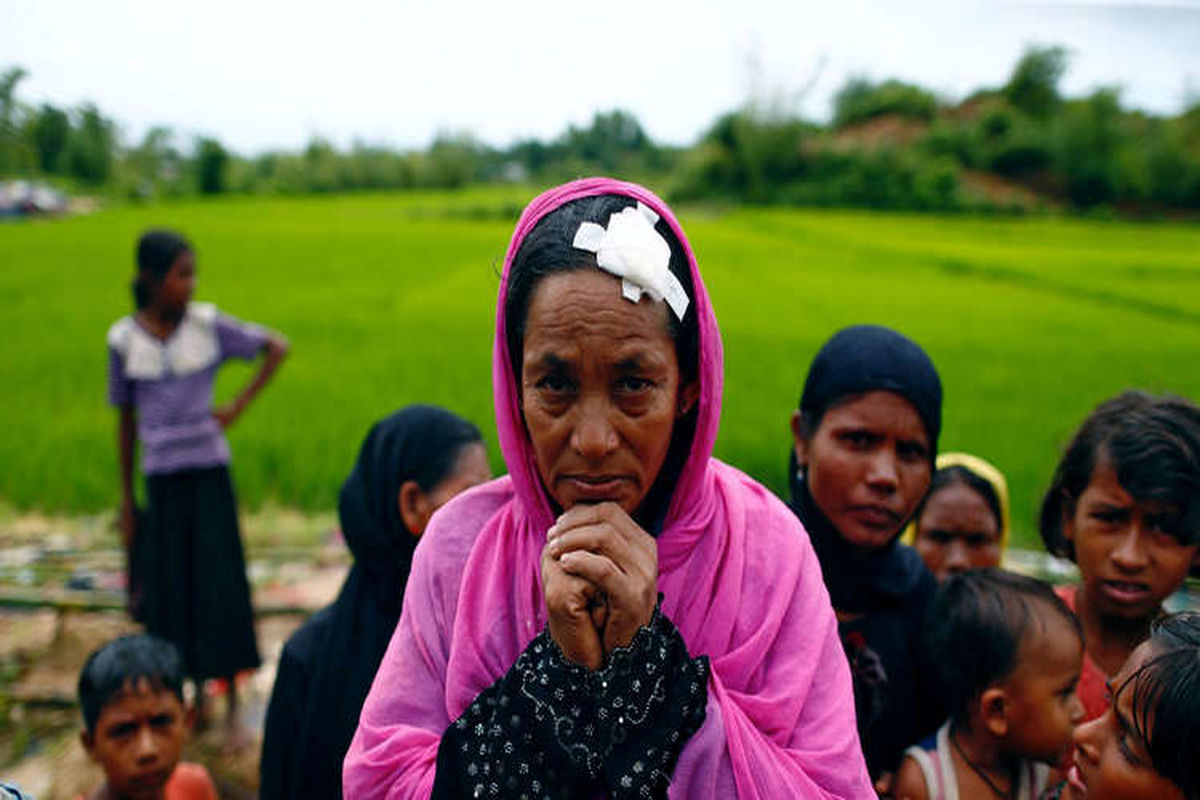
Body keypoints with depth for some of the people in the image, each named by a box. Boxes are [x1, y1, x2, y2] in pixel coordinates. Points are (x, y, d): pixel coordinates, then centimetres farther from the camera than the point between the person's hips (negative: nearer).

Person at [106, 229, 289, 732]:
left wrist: (240, 405, -3)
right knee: (172, 592, 4)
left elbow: (277, 347, 6)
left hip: (210, 470, -1)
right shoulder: (124, 341, -2)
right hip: (162, 478, 1)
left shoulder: (208, 325, -5)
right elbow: (126, 421, 5)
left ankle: (232, 703, 10)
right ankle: (197, 693, 22)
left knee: (221, 586, -1)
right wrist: (126, 498, 7)